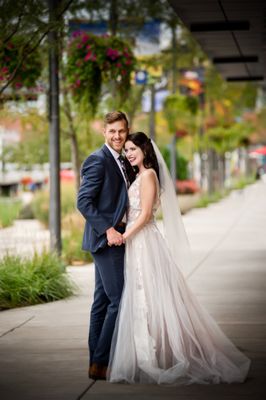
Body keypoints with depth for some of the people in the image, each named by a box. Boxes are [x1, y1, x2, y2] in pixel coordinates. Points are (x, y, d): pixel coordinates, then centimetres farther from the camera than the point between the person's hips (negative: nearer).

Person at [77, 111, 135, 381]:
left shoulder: (124, 163, 17)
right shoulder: (98, 160, -11)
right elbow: (83, 201, -18)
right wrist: (108, 230, -22)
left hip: (114, 238, 9)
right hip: (105, 239, -9)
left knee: (103, 301, 11)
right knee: (119, 300, -11)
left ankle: (97, 362, 17)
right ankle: (100, 363, -6)